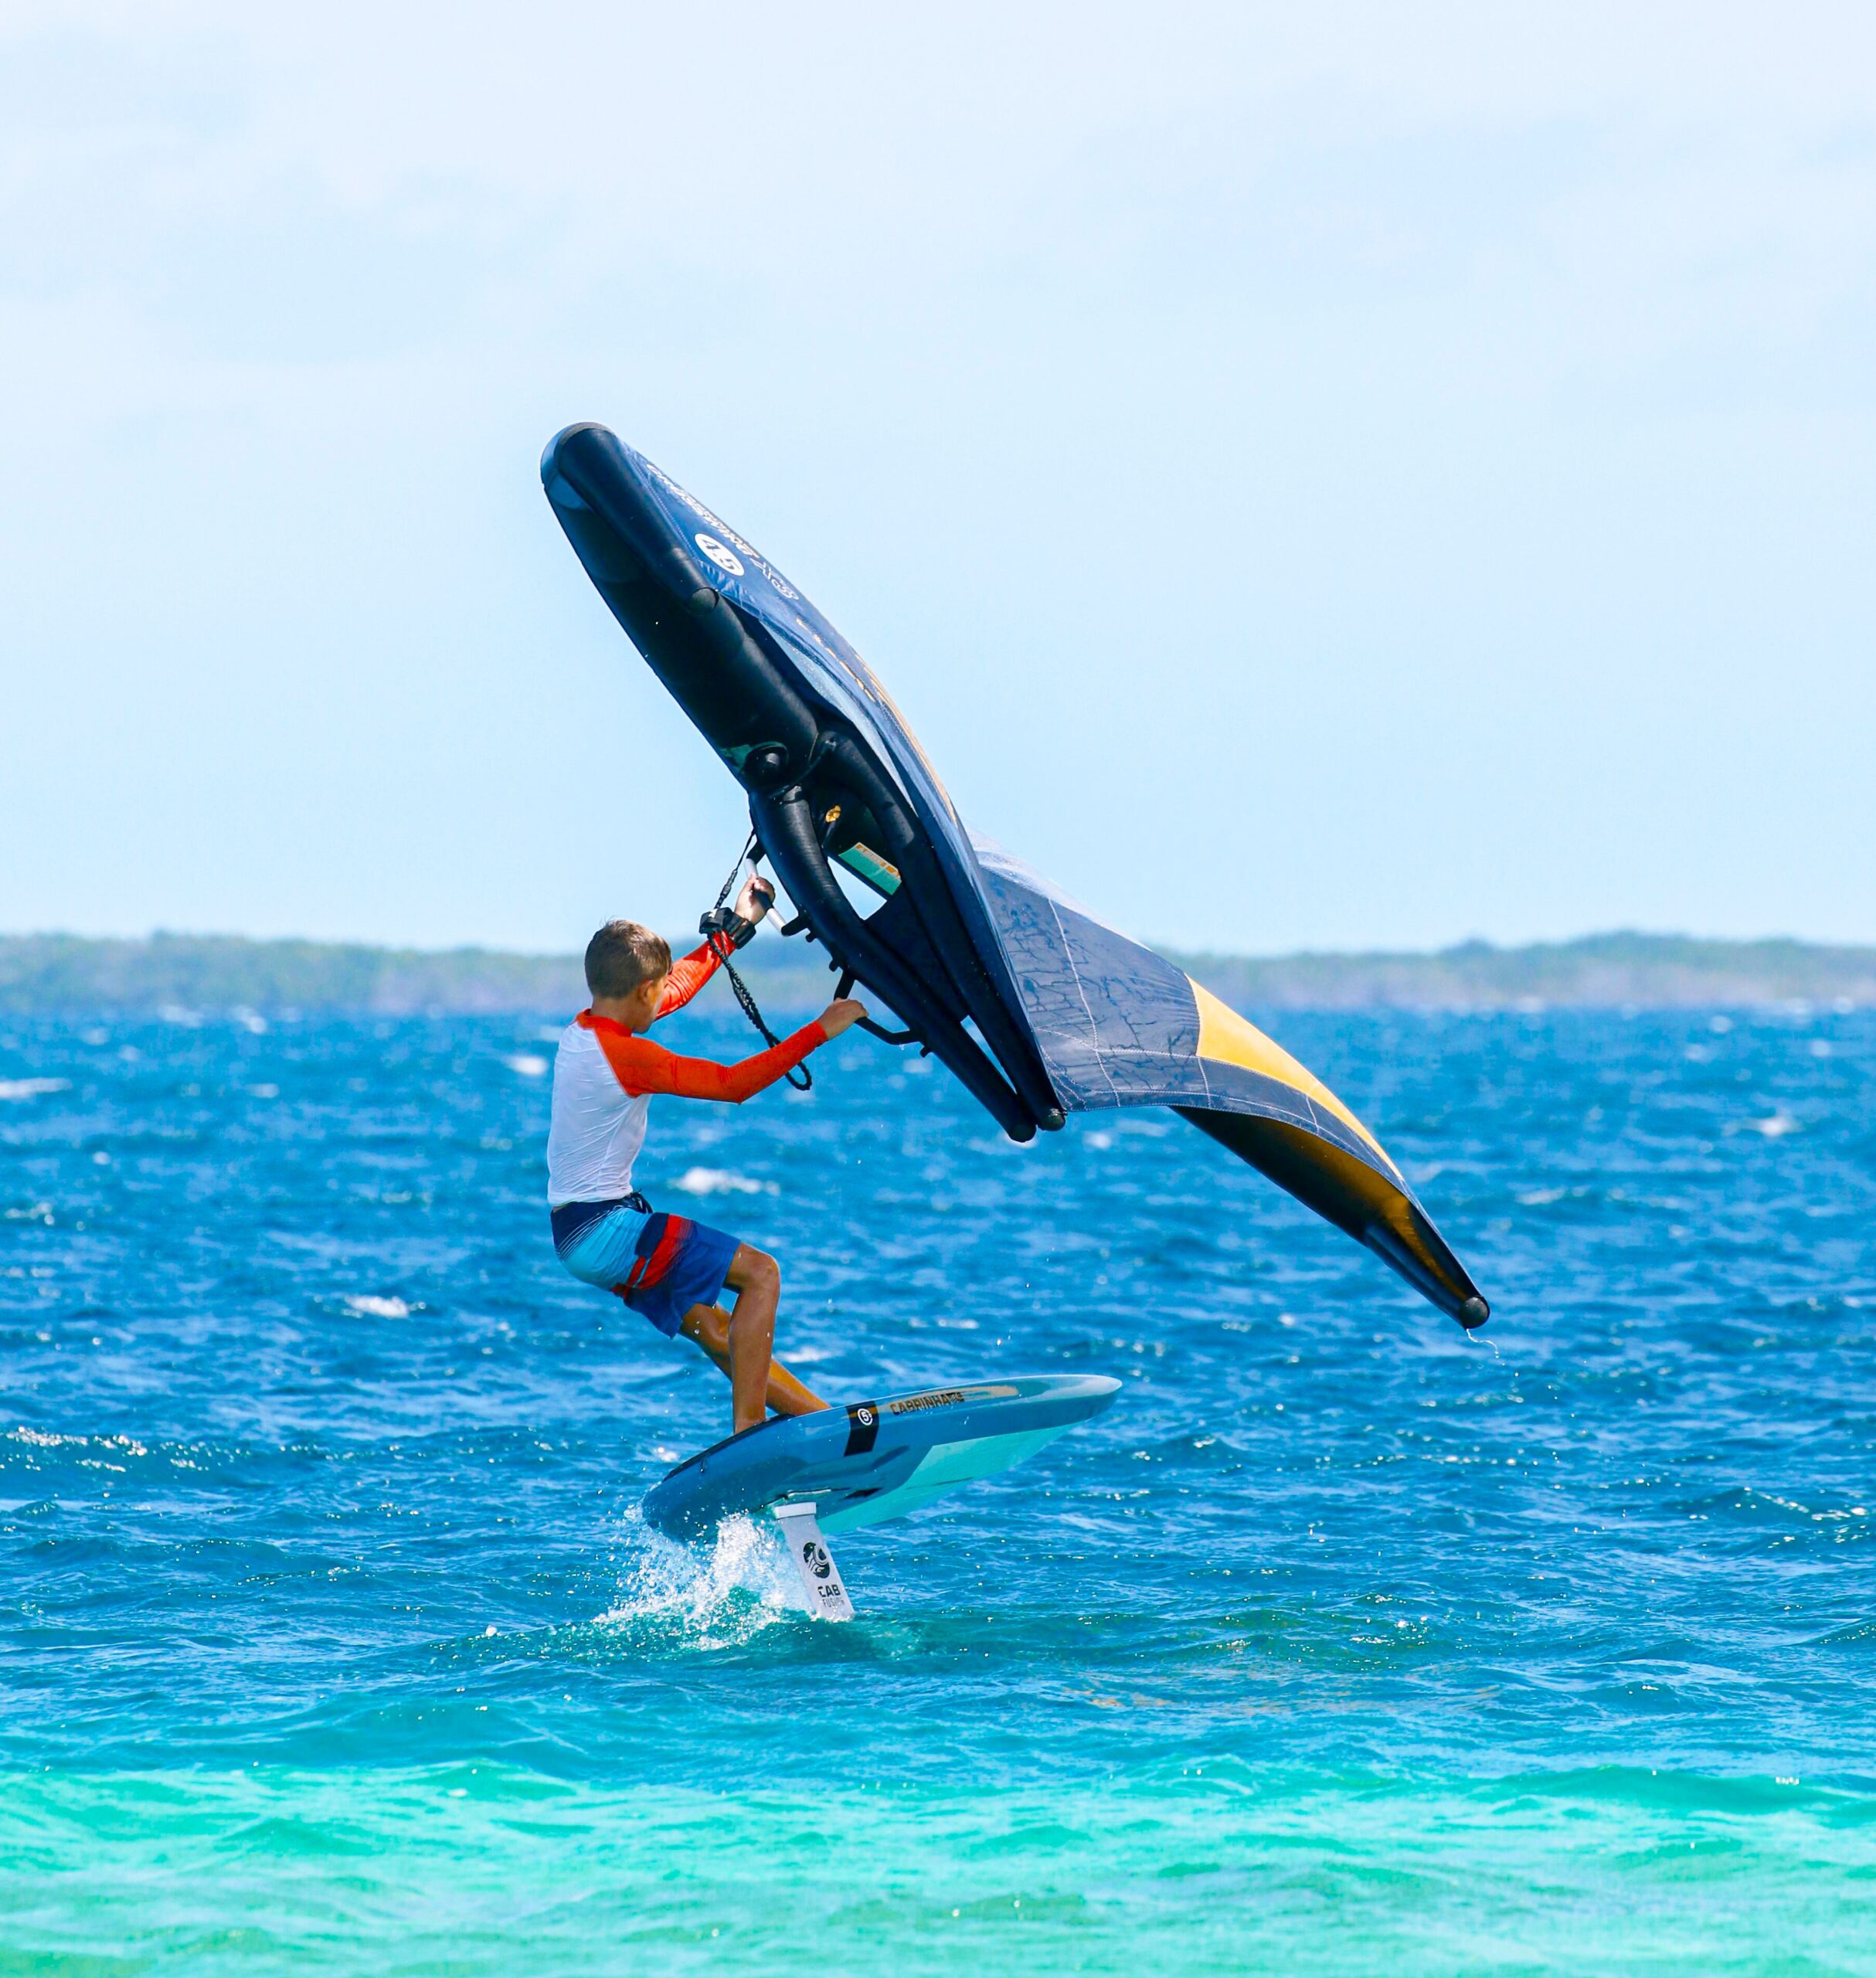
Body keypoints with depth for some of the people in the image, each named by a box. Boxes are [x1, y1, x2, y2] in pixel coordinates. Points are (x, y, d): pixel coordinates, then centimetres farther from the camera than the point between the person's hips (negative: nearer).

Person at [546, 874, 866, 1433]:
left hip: (574, 1230, 10)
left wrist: (740, 926, 32)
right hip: (603, 1230, -10)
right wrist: (819, 1031, -17)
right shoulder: (625, 1055, -21)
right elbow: (733, 1083, -22)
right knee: (760, 1271, -9)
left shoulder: (584, 1030, 8)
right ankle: (749, 1430, -13)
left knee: (714, 1329, 14)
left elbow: (676, 988, 24)